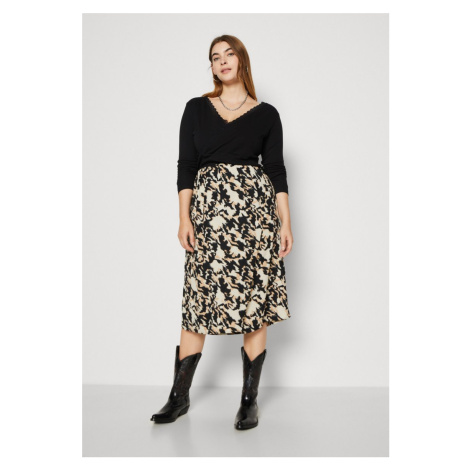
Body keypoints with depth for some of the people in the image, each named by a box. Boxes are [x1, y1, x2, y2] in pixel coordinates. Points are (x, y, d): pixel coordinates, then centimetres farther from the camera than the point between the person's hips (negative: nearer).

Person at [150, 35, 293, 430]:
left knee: (254, 302, 0)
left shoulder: (267, 114, 8)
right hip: (208, 209, 1)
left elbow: (276, 169, 6)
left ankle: (250, 399, 10)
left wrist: (285, 222, 0)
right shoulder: (197, 108, 10)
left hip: (254, 210, 0)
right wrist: (184, 218, -3)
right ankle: (180, 396, 12)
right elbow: (186, 165, 6)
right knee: (199, 300, 1)